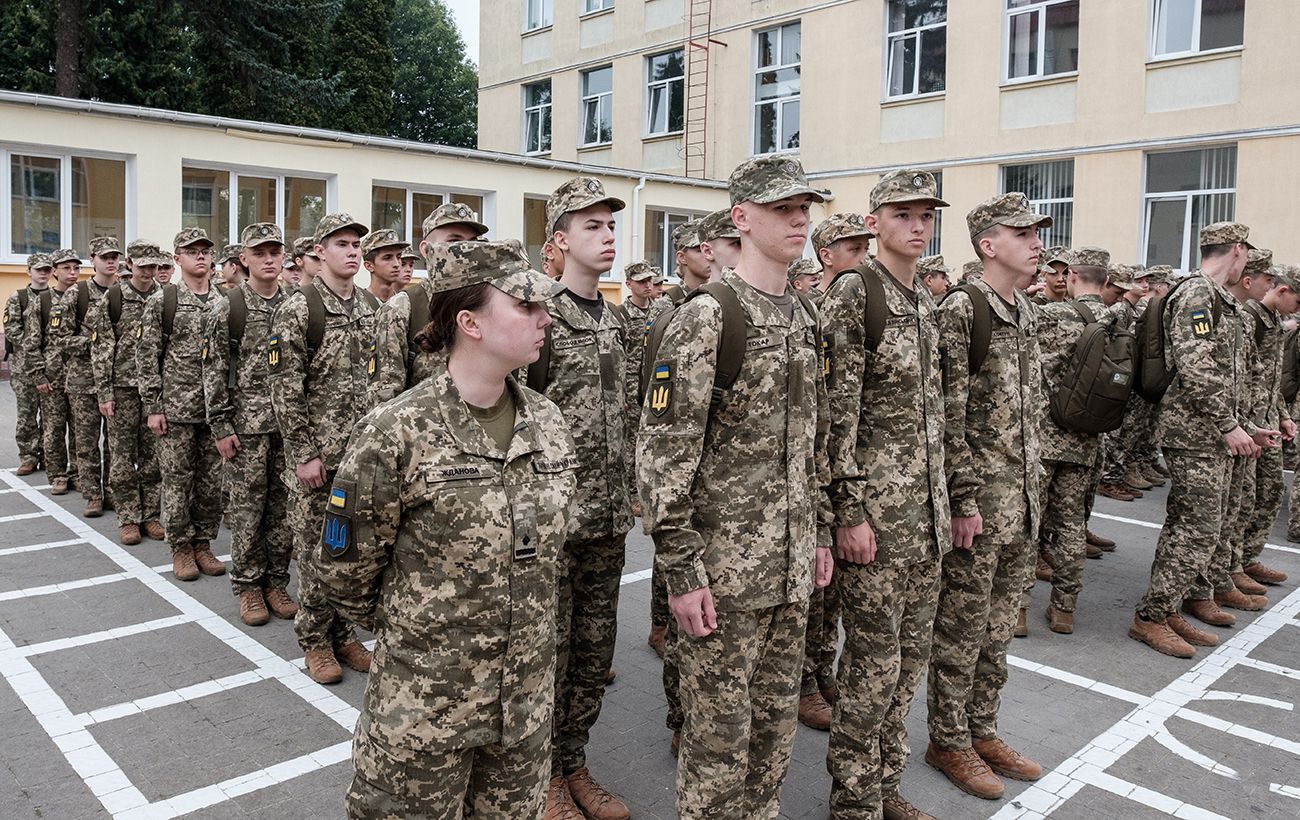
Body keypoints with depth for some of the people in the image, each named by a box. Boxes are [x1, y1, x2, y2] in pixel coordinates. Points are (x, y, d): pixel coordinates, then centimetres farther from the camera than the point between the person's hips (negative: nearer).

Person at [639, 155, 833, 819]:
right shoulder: (705, 319, -14)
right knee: (719, 736, 7)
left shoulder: (805, 318, 10)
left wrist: (819, 532, 16)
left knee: (775, 722, 20)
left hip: (792, 565, 7)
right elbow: (663, 454, -17)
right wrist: (680, 571, -18)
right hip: (724, 567, -7)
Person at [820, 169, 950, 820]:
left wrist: (943, 497, 17)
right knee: (874, 657, 1)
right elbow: (836, 407, -15)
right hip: (873, 501, -8)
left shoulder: (926, 300, 14)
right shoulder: (852, 292, -10)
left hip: (927, 503, 8)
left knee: (911, 650, 16)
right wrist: (849, 510, -18)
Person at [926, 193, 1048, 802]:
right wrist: (964, 500, -18)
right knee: (961, 626, 4)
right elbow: (949, 415, -17)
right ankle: (948, 741, 20)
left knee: (998, 626, 17)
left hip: (1023, 498, 8)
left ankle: (982, 730, 31)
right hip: (979, 494, -8)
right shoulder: (960, 311, -13)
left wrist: (1033, 488, 16)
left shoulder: (1024, 313, 13)